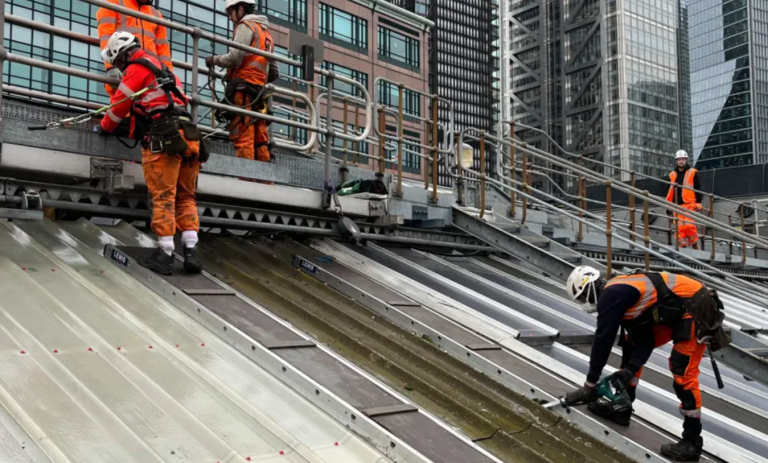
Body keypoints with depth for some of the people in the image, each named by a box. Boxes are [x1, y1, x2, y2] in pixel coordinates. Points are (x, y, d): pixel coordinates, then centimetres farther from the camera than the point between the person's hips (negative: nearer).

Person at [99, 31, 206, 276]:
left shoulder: (138, 67, 4)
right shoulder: (161, 68, 30)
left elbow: (121, 101, 6)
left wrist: (105, 126, 21)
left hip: (165, 135, -8)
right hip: (188, 134, 8)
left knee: (163, 197, -7)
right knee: (185, 197, 8)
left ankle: (165, 254, -7)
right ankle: (191, 251, -1)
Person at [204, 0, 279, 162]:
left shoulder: (246, 25, 1)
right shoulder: (266, 32, 26)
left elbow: (235, 57, -13)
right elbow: (274, 73, 23)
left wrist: (214, 59, 2)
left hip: (243, 88, -8)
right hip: (259, 91, 8)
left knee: (242, 134, -14)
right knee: (259, 136, 5)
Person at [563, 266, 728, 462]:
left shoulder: (610, 295, -17)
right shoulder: (620, 292, 11)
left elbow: (603, 340, -16)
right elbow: (644, 338, 7)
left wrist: (590, 385, -10)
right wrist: (629, 369, -5)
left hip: (695, 310, -11)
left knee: (683, 373, -12)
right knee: (631, 345, 14)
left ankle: (692, 442, -2)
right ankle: (622, 406, 21)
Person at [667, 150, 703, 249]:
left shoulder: (693, 173, 4)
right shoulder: (672, 175, 15)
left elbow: (698, 189, 3)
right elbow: (670, 191, 21)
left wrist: (698, 203, -5)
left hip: (690, 204, -4)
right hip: (677, 205, 4)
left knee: (689, 225, -17)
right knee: (680, 228, -3)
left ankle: (694, 244, -3)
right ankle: (683, 246, 2)